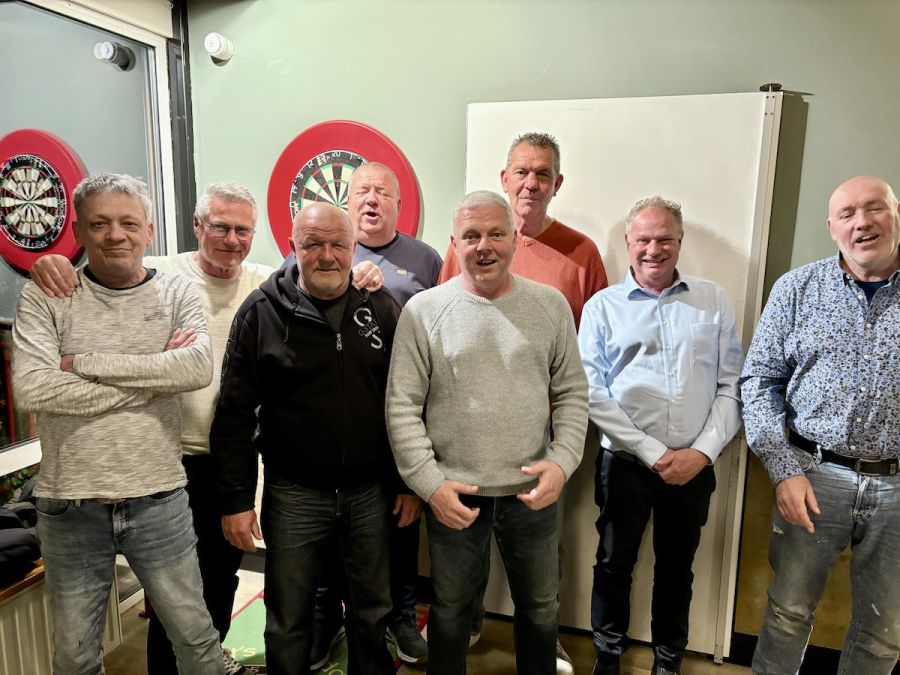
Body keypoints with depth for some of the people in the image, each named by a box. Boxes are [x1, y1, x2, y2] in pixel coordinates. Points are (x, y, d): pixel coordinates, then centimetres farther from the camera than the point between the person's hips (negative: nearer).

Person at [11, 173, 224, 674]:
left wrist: (84, 362, -18)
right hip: (70, 507, 1)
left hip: (159, 501, 0)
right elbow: (32, 389, -17)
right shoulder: (45, 298, -3)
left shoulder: (178, 294, -1)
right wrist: (152, 375, -16)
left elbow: (199, 368, -19)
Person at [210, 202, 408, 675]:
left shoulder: (382, 308, 0)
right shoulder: (261, 311, -6)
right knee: (288, 621, 15)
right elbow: (234, 414, -5)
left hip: (370, 490, 2)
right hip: (293, 493, -1)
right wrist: (235, 499, -6)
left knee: (373, 611, 19)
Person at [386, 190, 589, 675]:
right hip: (452, 494, -1)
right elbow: (402, 406, -8)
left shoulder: (550, 305, 0)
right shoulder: (423, 311, -7)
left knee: (541, 606, 21)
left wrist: (563, 461, -8)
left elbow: (572, 392, 3)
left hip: (532, 491, 2)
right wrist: (429, 483, -13)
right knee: (451, 608, 19)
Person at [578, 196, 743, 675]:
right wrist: (654, 454, -12)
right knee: (615, 565, 13)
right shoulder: (603, 306, -1)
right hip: (625, 463, -1)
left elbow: (732, 385, 3)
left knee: (677, 569, 17)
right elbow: (591, 393, -8)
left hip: (695, 466, 2)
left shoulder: (714, 301, 5)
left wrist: (703, 451, -9)